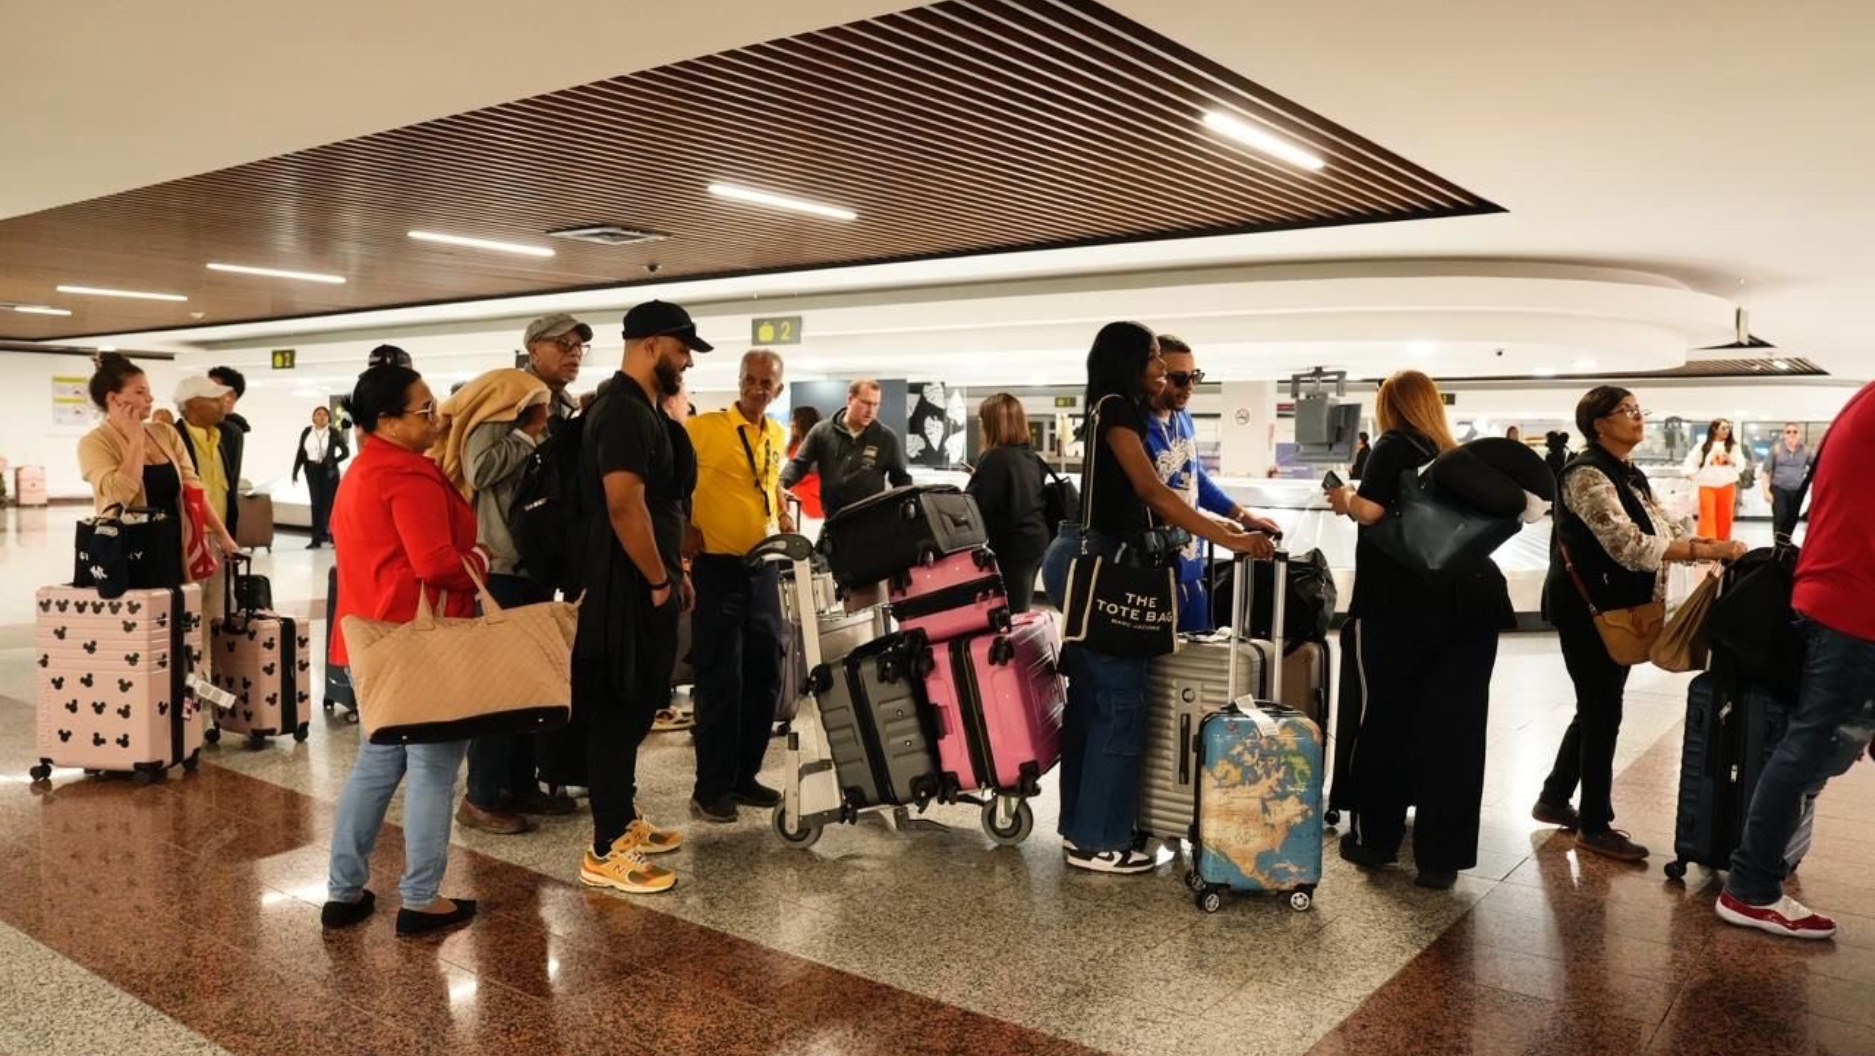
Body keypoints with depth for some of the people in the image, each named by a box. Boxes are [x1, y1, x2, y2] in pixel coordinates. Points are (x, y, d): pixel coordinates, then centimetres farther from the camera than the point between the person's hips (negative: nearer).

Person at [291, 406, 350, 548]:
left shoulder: (334, 433, -2)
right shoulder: (306, 432, 7)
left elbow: (346, 452, 1)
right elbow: (301, 453, 9)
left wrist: (332, 461, -11)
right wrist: (295, 471, 4)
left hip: (328, 471, -3)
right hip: (312, 470, 3)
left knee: (329, 503, 2)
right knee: (316, 503, 4)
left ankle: (333, 535, 12)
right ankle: (317, 538, 6)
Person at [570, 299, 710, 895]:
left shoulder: (642, 409, 15)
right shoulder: (623, 411, -18)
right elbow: (625, 507, -25)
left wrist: (674, 571, 18)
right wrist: (659, 581, -16)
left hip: (644, 587, 10)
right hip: (630, 591, -10)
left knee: (632, 710, 17)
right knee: (619, 713, -5)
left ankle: (623, 821, 29)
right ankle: (606, 853, 3)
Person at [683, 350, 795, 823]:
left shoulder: (778, 435, 11)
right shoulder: (704, 427, -10)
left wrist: (783, 516, 10)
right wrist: (684, 527, -17)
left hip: (764, 567, 7)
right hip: (717, 566, -6)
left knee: (766, 675, 11)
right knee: (720, 681, -3)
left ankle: (744, 775, 24)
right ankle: (710, 789, 8)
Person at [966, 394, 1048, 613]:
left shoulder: (996, 458, -17)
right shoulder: (1032, 457, 9)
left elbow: (975, 504, -17)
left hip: (1012, 545, -9)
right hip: (1035, 541, 9)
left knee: (1011, 612, -4)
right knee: (1021, 610, 16)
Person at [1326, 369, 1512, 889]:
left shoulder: (1394, 446, 1)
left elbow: (1370, 511, -13)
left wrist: (1344, 500, 7)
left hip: (1404, 601, -4)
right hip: (1469, 600, 4)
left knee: (1387, 717, 9)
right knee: (1454, 728, 4)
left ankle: (1377, 838, 20)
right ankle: (1441, 858, 8)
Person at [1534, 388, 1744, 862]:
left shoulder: (1631, 476, 13)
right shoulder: (1587, 474, -17)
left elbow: (1667, 530, 6)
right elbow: (1628, 544, -27)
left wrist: (1715, 548, -12)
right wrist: (1707, 551, -27)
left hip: (1615, 608, 9)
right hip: (1586, 608, -9)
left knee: (1596, 707, 15)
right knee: (1602, 711, -2)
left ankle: (1554, 800, 28)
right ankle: (1595, 826, 11)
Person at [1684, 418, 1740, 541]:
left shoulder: (1733, 446, 8)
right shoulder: (1703, 446, 6)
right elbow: (1690, 460, 12)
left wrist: (1730, 459, -15)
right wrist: (1691, 474, -2)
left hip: (1727, 486, 1)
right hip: (1707, 486, -1)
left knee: (1724, 517, 5)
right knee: (1707, 516, -8)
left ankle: (1723, 545, 14)